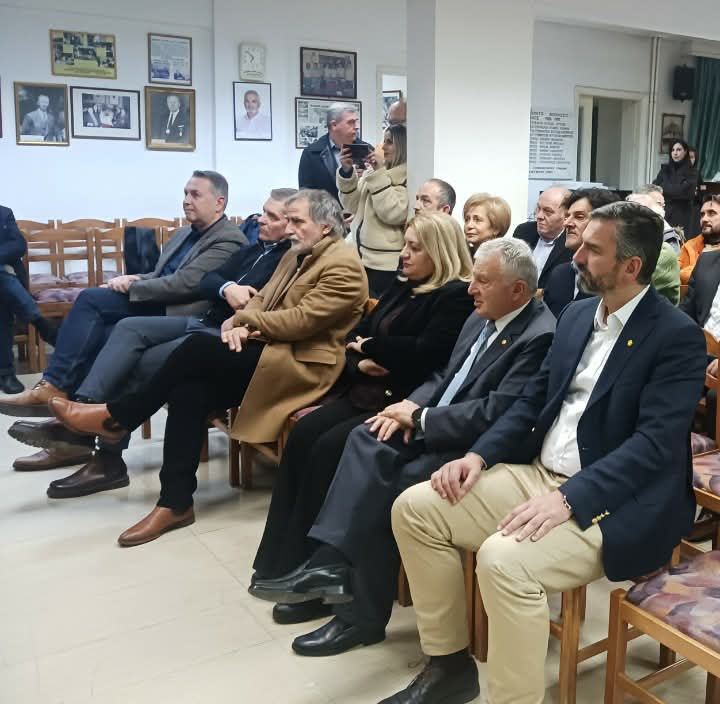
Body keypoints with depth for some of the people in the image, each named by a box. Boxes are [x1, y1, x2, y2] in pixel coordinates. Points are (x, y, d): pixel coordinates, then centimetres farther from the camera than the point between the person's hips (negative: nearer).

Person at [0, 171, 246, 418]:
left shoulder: (228, 240, -7)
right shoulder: (185, 233, 22)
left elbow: (183, 284, -17)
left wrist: (131, 286, -9)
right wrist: (133, 279, 0)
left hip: (174, 315, -8)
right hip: (154, 306, 8)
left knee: (91, 299, -18)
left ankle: (55, 386, -14)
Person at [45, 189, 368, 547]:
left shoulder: (343, 266, -11)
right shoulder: (295, 255, 19)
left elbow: (300, 321, -19)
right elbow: (261, 300, 13)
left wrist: (242, 319, -7)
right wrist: (238, 324, -10)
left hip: (303, 365, -8)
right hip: (270, 350, 8)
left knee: (198, 347, -22)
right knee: (191, 389, -17)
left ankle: (117, 417, -4)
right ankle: (175, 503, -13)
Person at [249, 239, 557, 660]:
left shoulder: (540, 337, -17)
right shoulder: (482, 318, 11)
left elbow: (495, 415, -24)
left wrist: (419, 417, -16)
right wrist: (410, 408, -4)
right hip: (436, 426, 9)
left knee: (390, 488, -25)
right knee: (370, 440, -16)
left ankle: (363, 614, -13)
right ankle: (329, 561, -21)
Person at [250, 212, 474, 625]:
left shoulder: (457, 297, -7)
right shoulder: (403, 288, 19)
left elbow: (425, 353, -21)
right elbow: (356, 335, 15)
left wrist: (371, 347, -7)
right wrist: (360, 362, -8)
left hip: (405, 404, -8)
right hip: (368, 393, 9)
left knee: (330, 448, -23)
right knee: (303, 435, -11)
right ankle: (281, 560, -6)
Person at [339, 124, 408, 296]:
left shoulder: (410, 178, -9)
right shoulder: (373, 171, 12)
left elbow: (393, 214, -20)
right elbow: (352, 206, 10)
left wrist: (380, 173, -18)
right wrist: (347, 172, -3)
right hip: (362, 258, 7)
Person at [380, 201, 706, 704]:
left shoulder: (679, 336, -11)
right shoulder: (577, 315, 11)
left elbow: (655, 444, -21)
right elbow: (533, 400, 13)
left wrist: (568, 499, -31)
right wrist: (479, 455, -3)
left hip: (616, 502, -7)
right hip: (539, 473, 8)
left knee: (504, 558, -34)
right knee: (415, 508, -4)